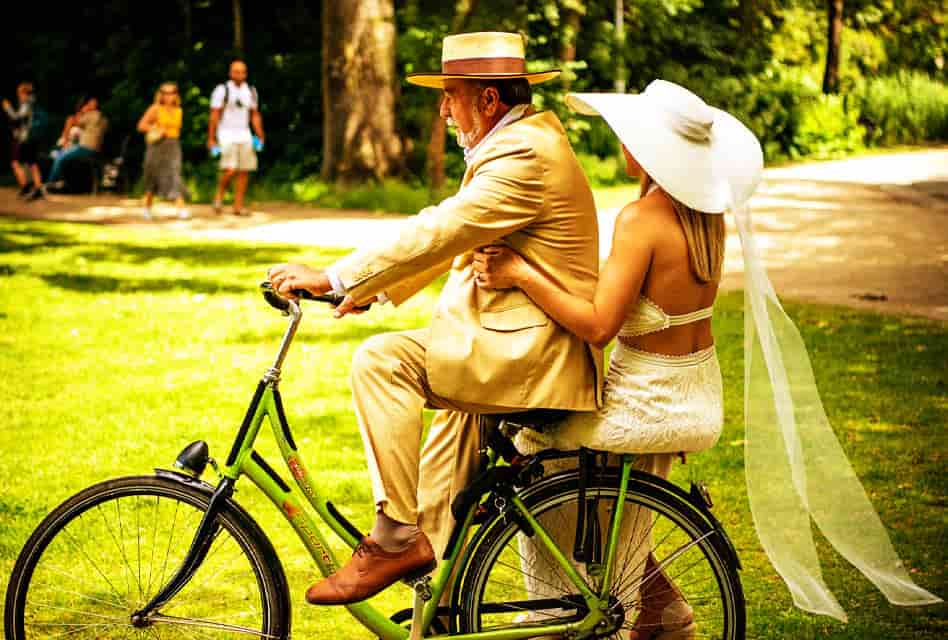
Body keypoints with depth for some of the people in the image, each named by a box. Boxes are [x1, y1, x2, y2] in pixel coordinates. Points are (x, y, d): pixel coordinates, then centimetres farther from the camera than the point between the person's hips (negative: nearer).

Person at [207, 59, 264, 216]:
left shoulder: (250, 91, 10)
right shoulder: (222, 90, -5)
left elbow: (255, 116, 14)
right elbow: (214, 116, -5)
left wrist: (260, 137, 8)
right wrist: (211, 139, -8)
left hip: (245, 135, 5)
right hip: (227, 136, -5)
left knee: (243, 172, 1)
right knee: (230, 170, -16)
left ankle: (238, 206, 6)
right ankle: (219, 195, 9)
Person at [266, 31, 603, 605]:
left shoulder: (525, 156, -18)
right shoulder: (521, 139, 16)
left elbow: (436, 233, -24)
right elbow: (450, 237, 20)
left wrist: (332, 277, -20)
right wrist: (372, 289, 15)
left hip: (533, 352, -11)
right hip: (532, 348, 11)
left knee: (383, 359, -21)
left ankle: (395, 537, -15)